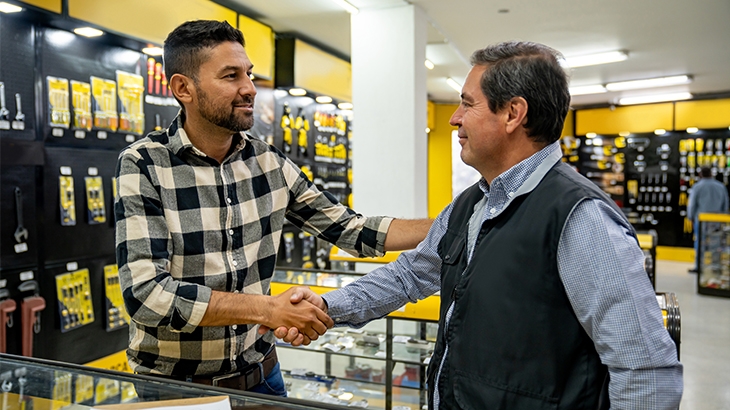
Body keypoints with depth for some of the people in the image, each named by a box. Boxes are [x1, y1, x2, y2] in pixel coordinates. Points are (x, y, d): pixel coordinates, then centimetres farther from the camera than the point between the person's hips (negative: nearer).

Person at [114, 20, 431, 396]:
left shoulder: (268, 163, -4)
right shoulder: (143, 166, -16)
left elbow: (352, 229, 0)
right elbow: (146, 293, -25)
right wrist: (268, 309, -27)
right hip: (173, 384, -3)